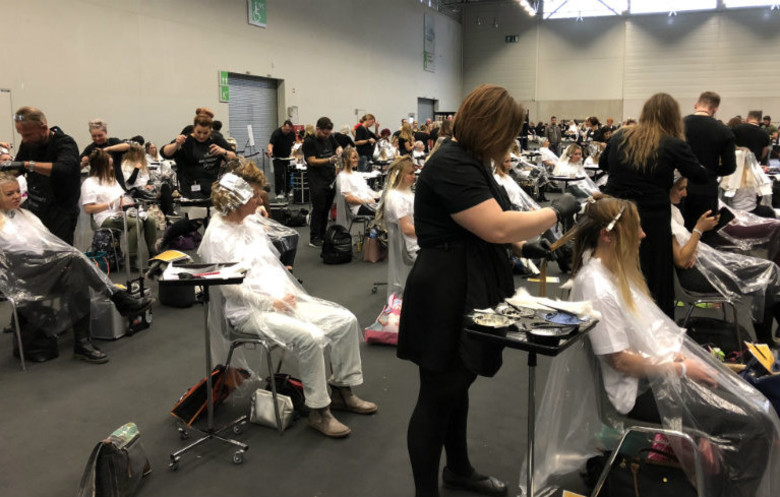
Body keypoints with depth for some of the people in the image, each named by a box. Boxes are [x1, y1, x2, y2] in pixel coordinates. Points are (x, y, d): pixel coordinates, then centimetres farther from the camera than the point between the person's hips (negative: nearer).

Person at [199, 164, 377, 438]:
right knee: (311, 337, -31)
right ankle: (318, 410, -13)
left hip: (283, 299, 8)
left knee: (346, 320, -6)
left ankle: (342, 390, 9)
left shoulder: (251, 224, 15)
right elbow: (230, 289, -15)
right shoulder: (217, 235, -10)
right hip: (250, 312, -8)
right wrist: (271, 303, -16)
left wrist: (288, 295, 2)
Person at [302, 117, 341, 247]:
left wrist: (339, 150, 1)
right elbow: (312, 161, -14)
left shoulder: (329, 138, 10)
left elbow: (338, 146, 26)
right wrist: (329, 160, -26)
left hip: (331, 178, 6)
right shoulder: (309, 142, -9)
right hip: (317, 181, -6)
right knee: (318, 209, -5)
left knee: (327, 208, 9)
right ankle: (314, 239, 1)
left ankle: (323, 235, 18)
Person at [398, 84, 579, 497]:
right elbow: (497, 226, -28)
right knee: (438, 397, 2)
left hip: (470, 294, 10)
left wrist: (523, 245, 8)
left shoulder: (470, 161, 12)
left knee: (458, 387, 22)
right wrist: (555, 211, -15)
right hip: (446, 299, -10)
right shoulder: (450, 166, -21)